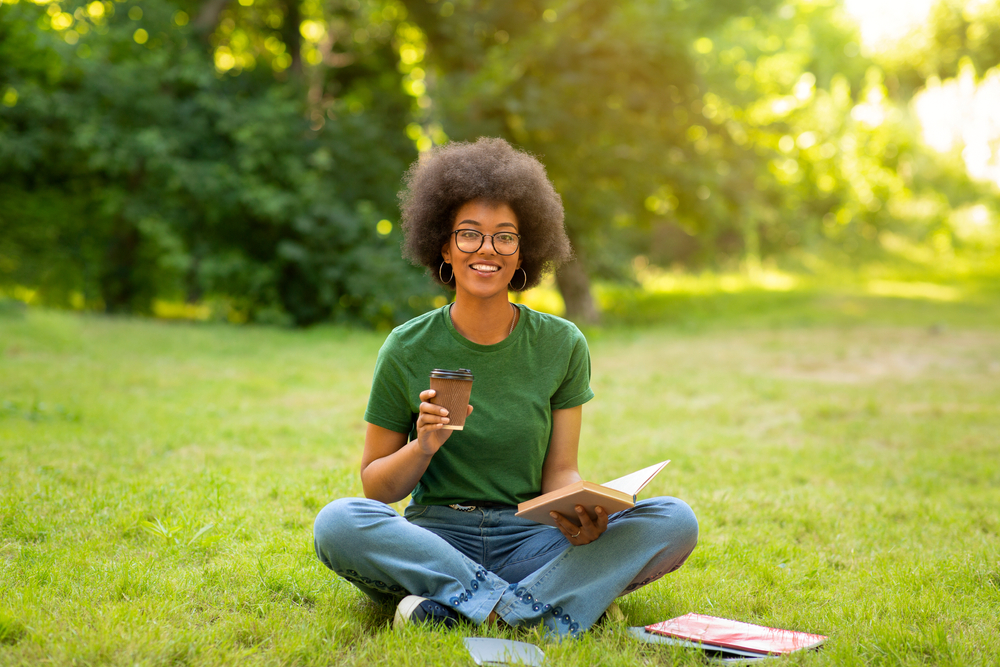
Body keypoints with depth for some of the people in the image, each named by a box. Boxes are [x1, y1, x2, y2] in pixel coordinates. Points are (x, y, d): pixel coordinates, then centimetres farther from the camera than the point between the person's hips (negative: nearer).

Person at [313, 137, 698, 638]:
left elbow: (559, 470, 3)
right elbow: (375, 489, 3)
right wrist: (424, 446, -18)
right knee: (338, 522, -31)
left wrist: (582, 508, -21)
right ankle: (535, 607, -28)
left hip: (528, 542, 2)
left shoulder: (562, 346, 1)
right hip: (433, 540, -1)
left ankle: (454, 606, -29)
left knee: (675, 521, -22)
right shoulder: (408, 350, -2)